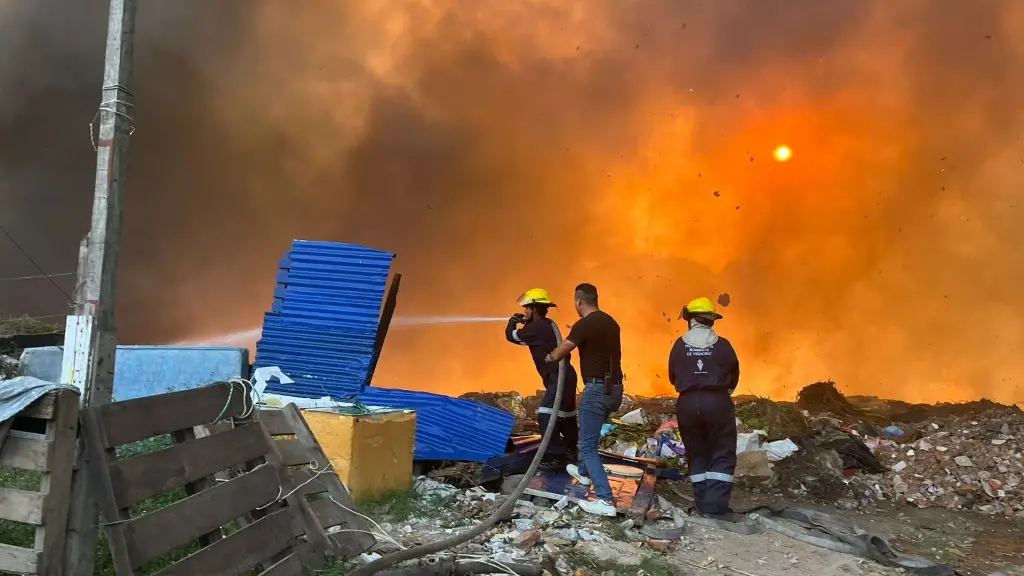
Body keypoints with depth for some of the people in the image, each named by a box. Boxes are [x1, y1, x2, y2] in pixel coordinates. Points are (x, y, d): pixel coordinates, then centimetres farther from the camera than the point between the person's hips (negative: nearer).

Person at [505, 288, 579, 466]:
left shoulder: (538, 327, -17)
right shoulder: (547, 325, 14)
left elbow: (511, 336, -7)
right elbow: (527, 338, 29)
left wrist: (512, 322, 12)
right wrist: (524, 324, 17)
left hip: (560, 378, -11)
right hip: (564, 377, 11)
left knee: (546, 417, -17)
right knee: (565, 416, 20)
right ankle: (571, 454, 33)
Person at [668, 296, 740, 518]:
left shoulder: (680, 345, 2)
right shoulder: (722, 345, -2)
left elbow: (672, 377, 9)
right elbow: (734, 376, 7)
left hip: (688, 403, 2)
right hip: (717, 402, -2)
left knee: (697, 454, 13)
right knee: (723, 454, 4)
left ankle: (703, 503, 13)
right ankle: (715, 505, -5)